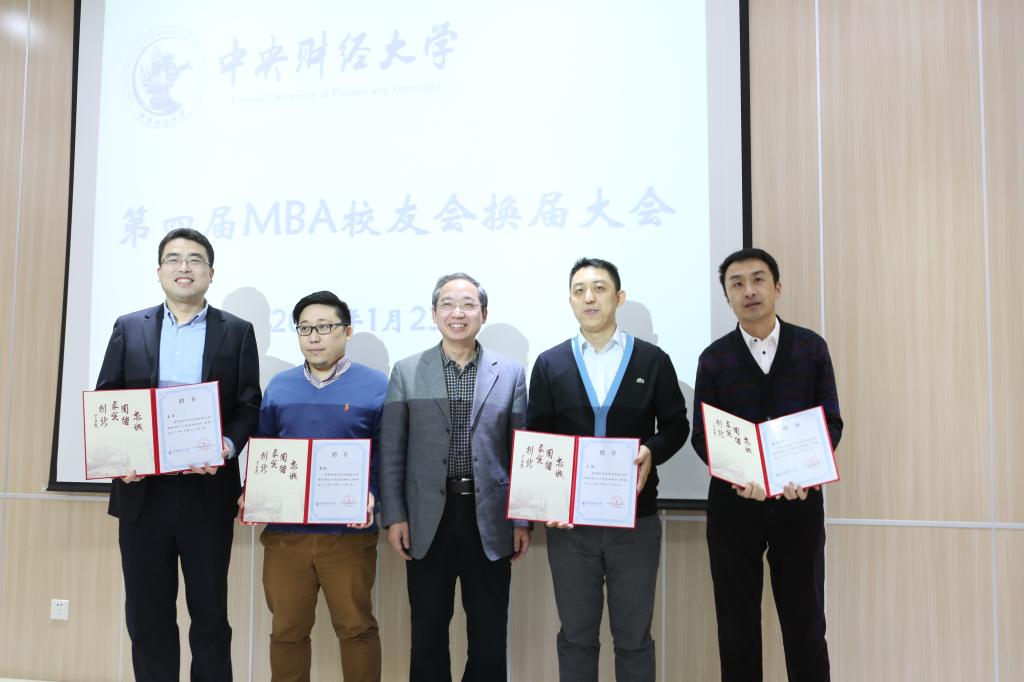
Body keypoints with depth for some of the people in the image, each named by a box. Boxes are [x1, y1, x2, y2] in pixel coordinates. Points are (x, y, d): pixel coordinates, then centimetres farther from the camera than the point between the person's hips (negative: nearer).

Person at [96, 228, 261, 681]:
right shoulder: (129, 328, 10)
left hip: (208, 491, -1)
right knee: (147, 614, 10)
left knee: (209, 614, 8)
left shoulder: (237, 332, 5)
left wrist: (229, 445, -18)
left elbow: (249, 404, 1)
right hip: (141, 490, 2)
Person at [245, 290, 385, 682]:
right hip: (284, 530, 3)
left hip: (348, 531, -3)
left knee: (356, 627, 8)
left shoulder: (376, 386, -2)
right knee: (287, 630, 13)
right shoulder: (278, 387, 9)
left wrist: (372, 496, -18)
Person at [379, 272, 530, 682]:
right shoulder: (406, 372, 3)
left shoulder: (510, 373, 4)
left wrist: (523, 519, 0)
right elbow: (391, 451, 2)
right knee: (428, 636, 12)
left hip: (490, 520, 0)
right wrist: (394, 516, -3)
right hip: (429, 519, 0)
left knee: (490, 638, 10)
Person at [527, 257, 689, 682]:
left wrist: (652, 452, -13)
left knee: (634, 636, 10)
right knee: (576, 635, 12)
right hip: (569, 521, 1)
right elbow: (535, 439, 5)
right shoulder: (549, 364, 4)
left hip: (635, 520, 0)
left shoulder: (653, 360, 2)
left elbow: (676, 425, 8)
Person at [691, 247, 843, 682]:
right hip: (733, 501, 0)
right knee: (737, 622, 10)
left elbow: (831, 423, 2)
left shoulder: (811, 348, 4)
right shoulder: (714, 358, 3)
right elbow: (701, 435, -1)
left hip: (799, 500, 0)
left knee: (805, 620, 8)